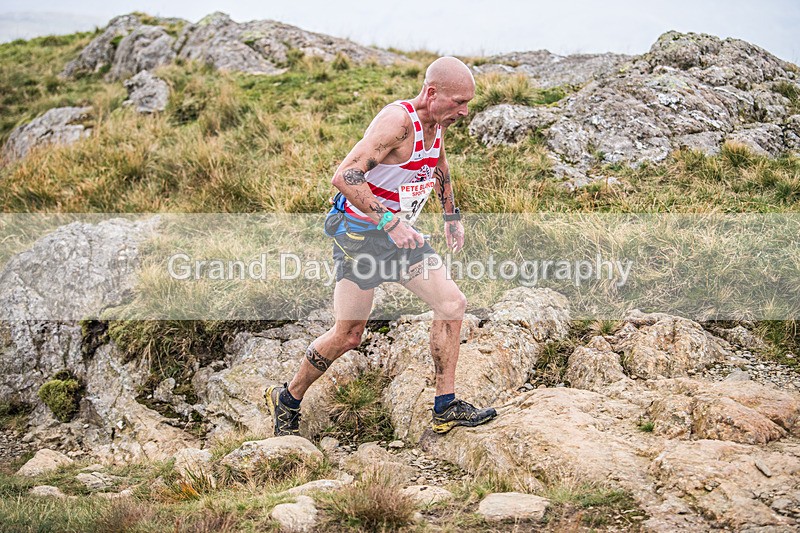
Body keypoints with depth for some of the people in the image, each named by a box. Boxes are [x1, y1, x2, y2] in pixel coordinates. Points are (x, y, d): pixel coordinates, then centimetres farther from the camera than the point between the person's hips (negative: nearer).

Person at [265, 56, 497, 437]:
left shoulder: (437, 124, 3)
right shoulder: (397, 120, -25)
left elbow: (441, 171, 27)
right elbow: (344, 177, -34)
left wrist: (451, 217, 26)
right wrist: (389, 221, -39)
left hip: (399, 232, 8)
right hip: (359, 232, -8)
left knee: (452, 305, -2)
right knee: (348, 336, -3)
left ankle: (446, 408, 6)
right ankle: (287, 399, 19)